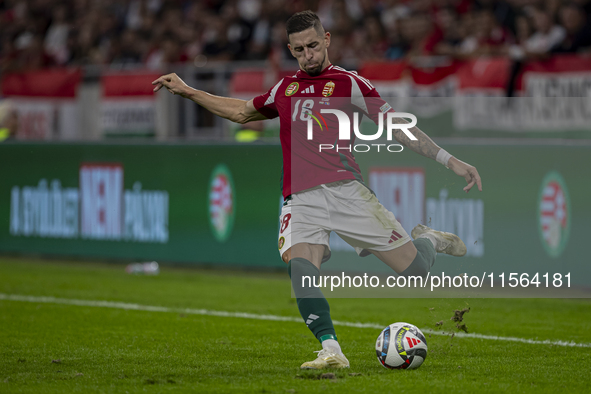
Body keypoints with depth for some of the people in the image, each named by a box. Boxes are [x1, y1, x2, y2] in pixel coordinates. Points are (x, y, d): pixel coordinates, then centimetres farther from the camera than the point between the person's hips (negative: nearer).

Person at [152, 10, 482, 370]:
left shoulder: (349, 83, 6)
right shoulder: (285, 89, 20)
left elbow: (397, 127, 6)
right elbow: (241, 112, 37)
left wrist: (449, 160, 0)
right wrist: (187, 91, 37)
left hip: (345, 190, -3)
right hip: (301, 201, 3)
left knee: (415, 269, -7)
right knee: (300, 269, -28)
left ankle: (428, 240, 29)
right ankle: (332, 351, -29)